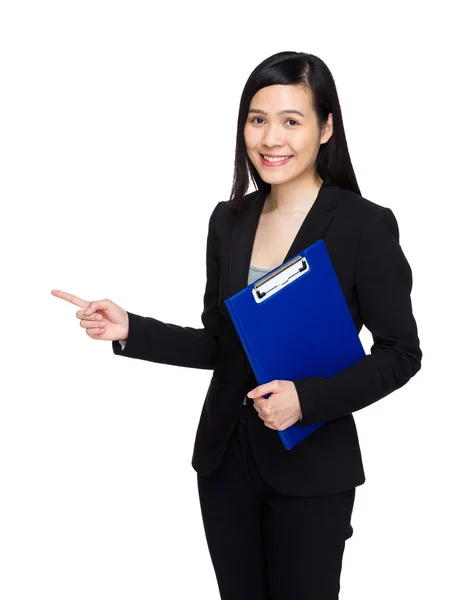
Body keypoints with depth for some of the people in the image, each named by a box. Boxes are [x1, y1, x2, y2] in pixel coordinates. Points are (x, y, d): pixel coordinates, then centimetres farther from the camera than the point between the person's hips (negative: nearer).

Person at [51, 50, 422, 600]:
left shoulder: (365, 226, -12)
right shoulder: (230, 220, 3)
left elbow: (400, 353, -8)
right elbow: (219, 344, 10)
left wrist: (308, 397, -20)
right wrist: (130, 330, -3)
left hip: (311, 471, -4)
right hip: (225, 461, 5)